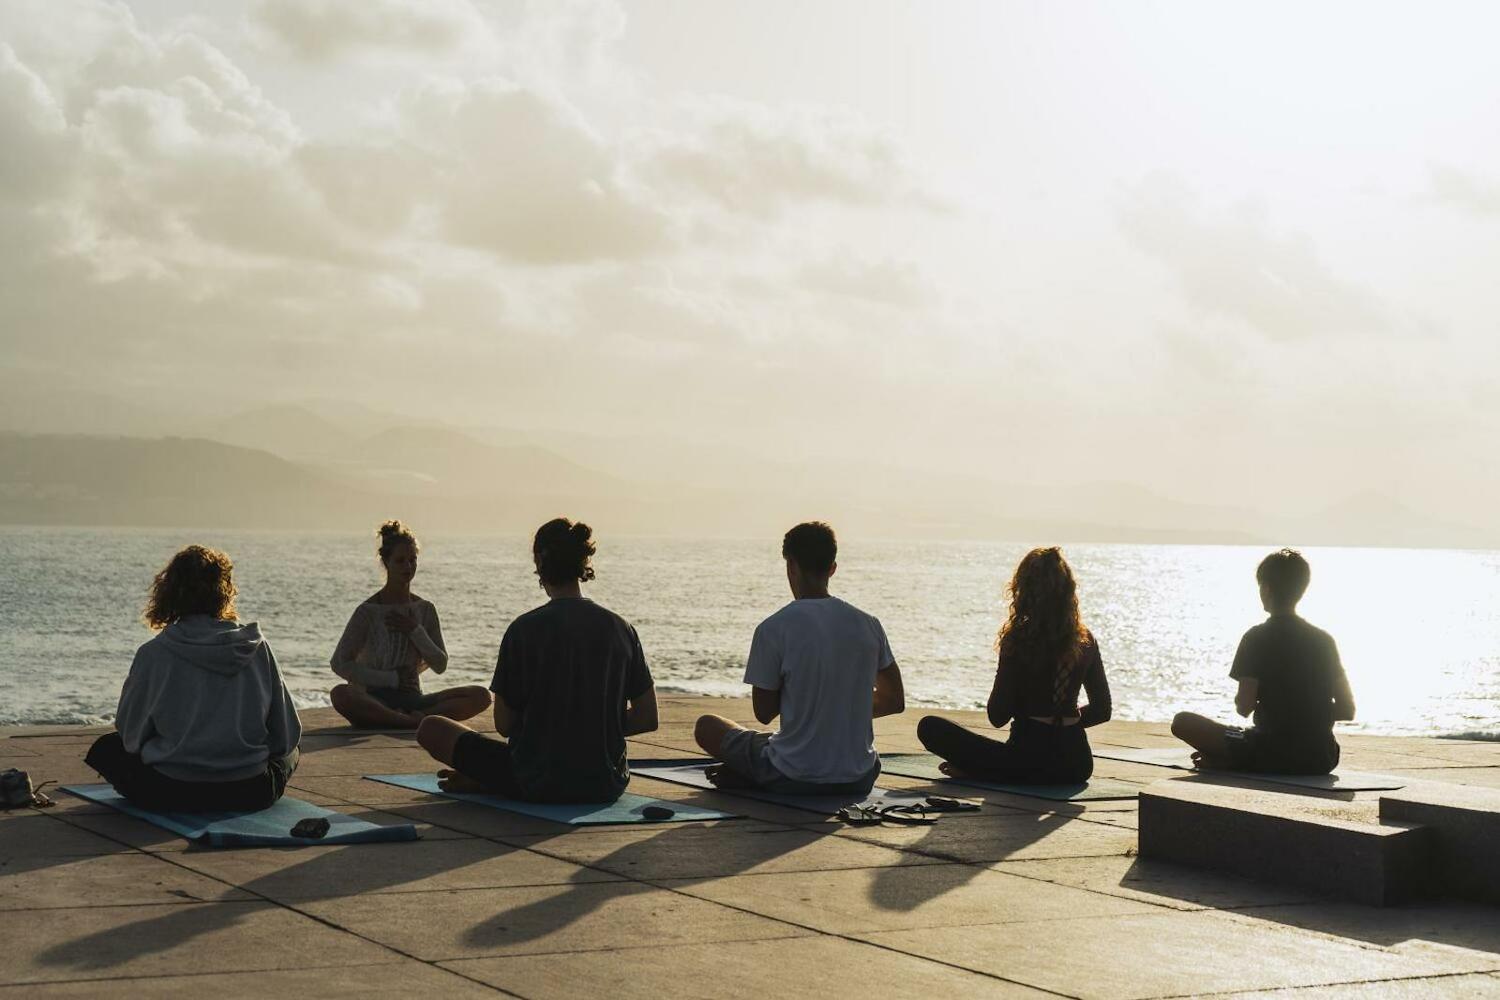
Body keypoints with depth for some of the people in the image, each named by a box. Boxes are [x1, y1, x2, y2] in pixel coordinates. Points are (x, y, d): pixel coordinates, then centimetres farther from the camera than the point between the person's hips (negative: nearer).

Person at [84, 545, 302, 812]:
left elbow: (131, 734, 1)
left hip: (173, 794, -3)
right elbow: (286, 736, 1)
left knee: (106, 747, 23)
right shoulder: (256, 645, -5)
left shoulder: (154, 653, -10)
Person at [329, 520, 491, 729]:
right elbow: (340, 663, -6)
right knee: (340, 694, -39)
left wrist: (416, 631, -6)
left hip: (412, 699, 4)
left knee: (481, 695, -19)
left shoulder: (425, 609, 11)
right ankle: (417, 721, -36)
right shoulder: (368, 611, -2)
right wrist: (392, 679, -10)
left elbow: (440, 665, 9)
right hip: (375, 700, -4)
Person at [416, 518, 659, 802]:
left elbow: (504, 724, -5)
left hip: (537, 785, -3)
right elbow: (648, 718, 3)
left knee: (430, 728, 11)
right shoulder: (620, 628, 0)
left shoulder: (524, 629, -10)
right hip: (605, 786, 3)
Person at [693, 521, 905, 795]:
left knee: (706, 726, 22)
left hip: (795, 780, -1)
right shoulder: (868, 625, 0)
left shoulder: (773, 629, -11)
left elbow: (764, 713, -3)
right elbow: (894, 701, 10)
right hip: (859, 780, 2)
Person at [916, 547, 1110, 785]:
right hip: (1076, 764, 5)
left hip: (1030, 761, -4)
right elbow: (1102, 711, 11)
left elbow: (998, 717, -8)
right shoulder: (1085, 641, 3)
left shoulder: (1018, 639, -11)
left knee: (930, 727, 3)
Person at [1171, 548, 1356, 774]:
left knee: (1182, 722, 7)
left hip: (1272, 755, -3)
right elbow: (1347, 710, 9)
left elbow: (1244, 707, -12)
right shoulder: (1324, 640, 9)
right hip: (1321, 760, 4)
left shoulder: (1258, 637, -6)